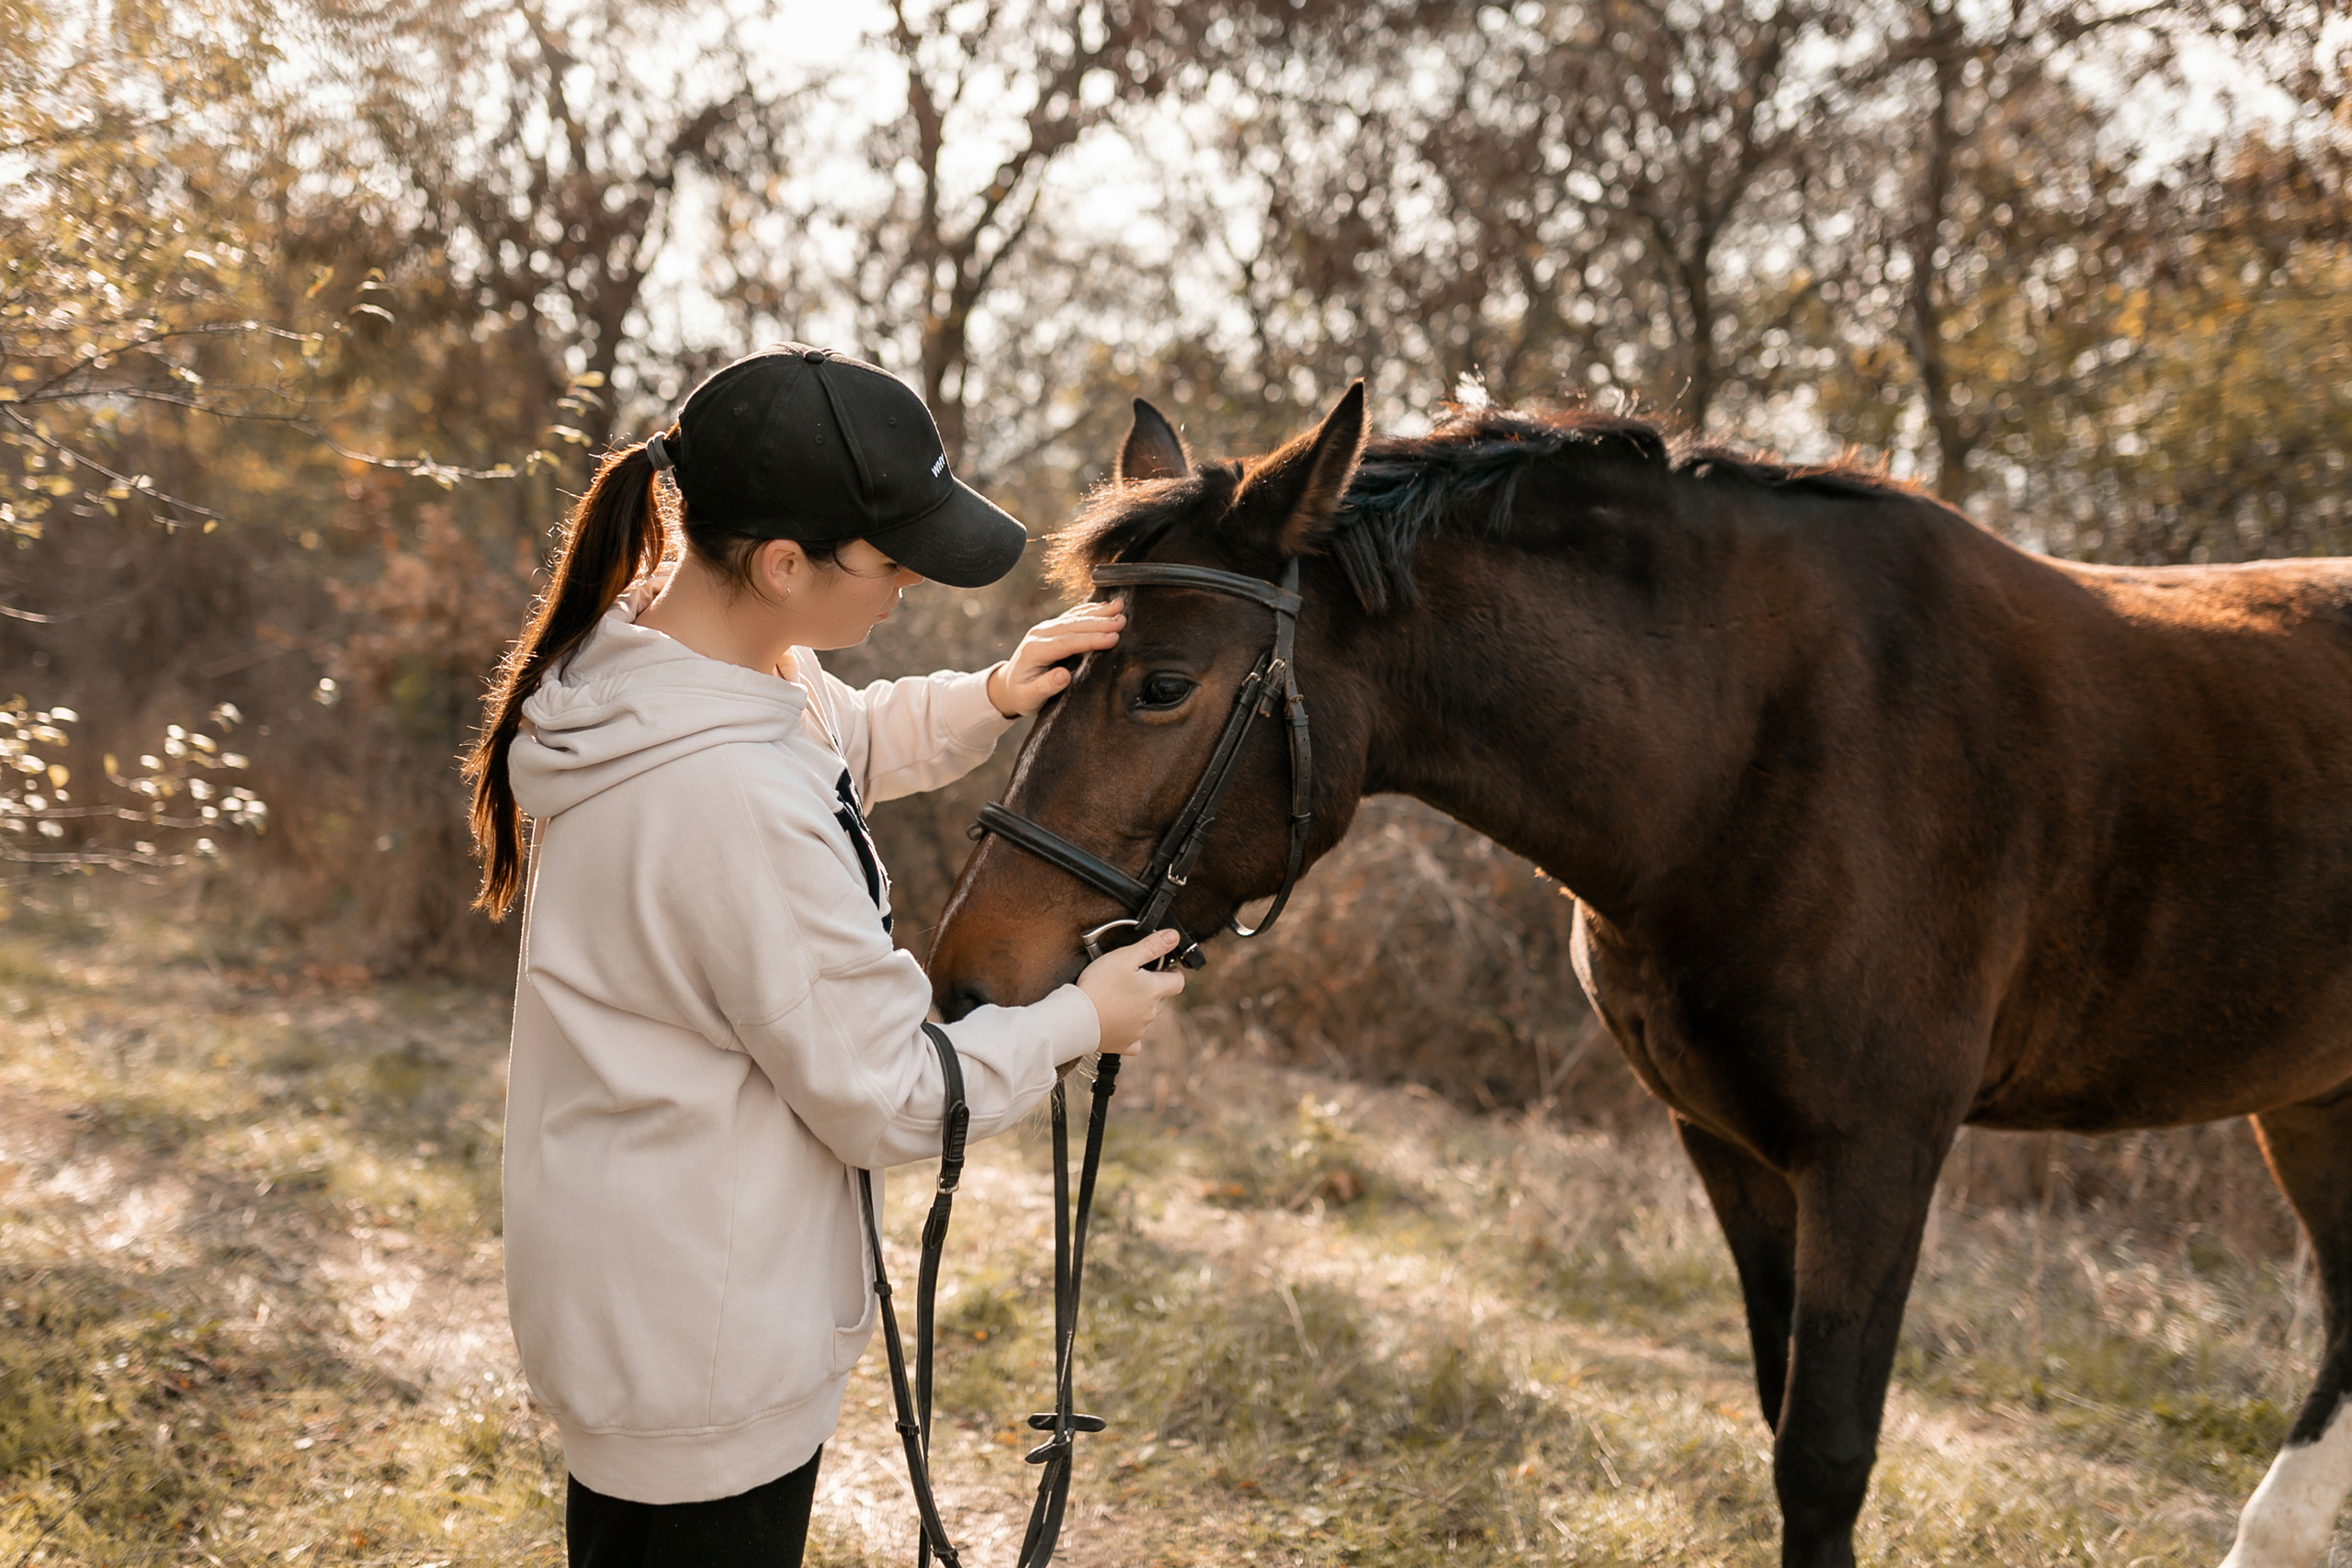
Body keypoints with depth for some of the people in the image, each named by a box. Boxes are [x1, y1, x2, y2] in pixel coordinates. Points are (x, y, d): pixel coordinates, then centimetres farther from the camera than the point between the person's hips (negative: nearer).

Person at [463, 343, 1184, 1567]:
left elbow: (846, 740, 16)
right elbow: (888, 1100, -24)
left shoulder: (643, 635, -6)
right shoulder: (737, 803, -35)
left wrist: (987, 700, -1)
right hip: (700, 1336, -9)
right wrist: (1078, 1020, -9)